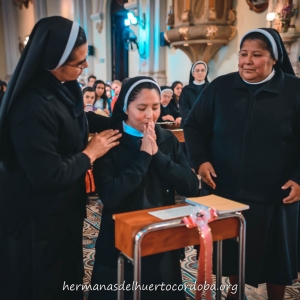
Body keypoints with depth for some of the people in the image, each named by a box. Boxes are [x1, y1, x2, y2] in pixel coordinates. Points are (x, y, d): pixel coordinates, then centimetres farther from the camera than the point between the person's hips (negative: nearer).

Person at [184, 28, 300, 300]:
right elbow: (194, 127, 6)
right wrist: (200, 160, -8)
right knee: (231, 252, 18)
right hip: (224, 191, 2)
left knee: (275, 256, 16)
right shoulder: (220, 88, 0)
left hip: (274, 196, -2)